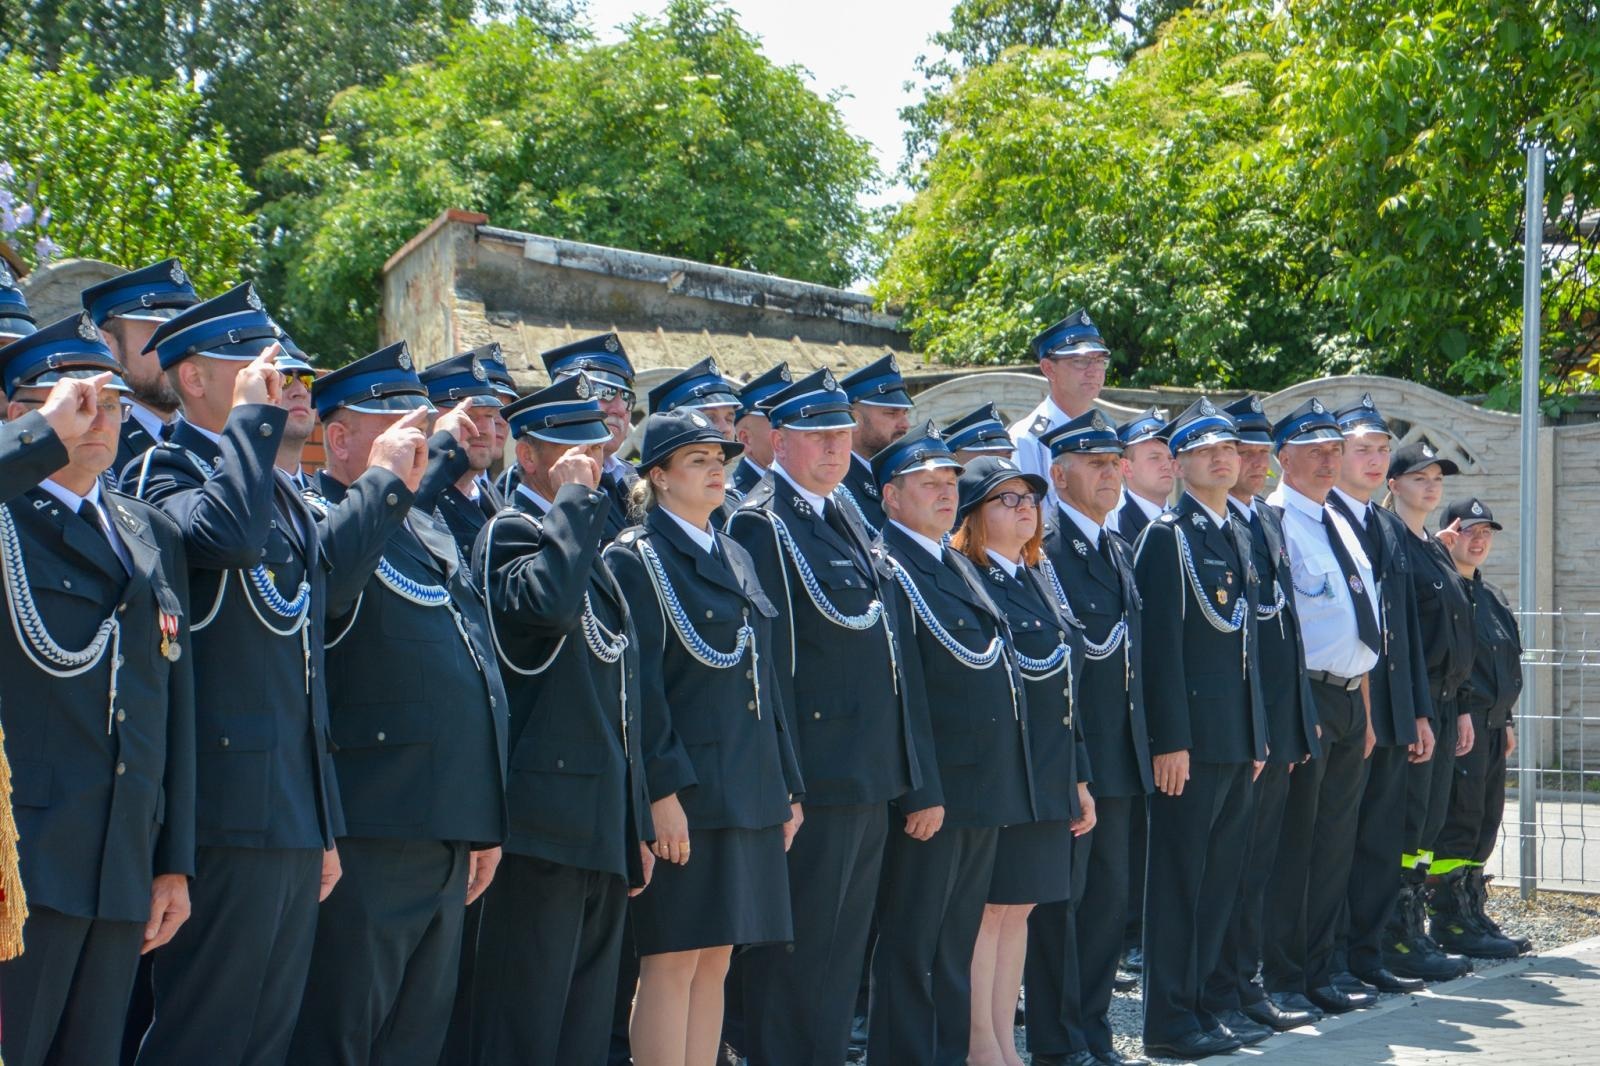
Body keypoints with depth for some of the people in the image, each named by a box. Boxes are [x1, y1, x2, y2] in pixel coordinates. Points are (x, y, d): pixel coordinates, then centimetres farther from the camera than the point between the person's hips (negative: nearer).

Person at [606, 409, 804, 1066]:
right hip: (685, 790, -7)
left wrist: (787, 786, 15)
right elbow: (640, 684, -12)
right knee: (673, 960, -5)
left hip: (750, 790, 8)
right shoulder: (635, 558, -5)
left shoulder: (734, 557, 18)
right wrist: (662, 790, -19)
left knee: (715, 958, 9)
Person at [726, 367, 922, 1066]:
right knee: (798, 951, -2)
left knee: (843, 950, 16)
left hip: (870, 776, 9)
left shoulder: (841, 517, 16)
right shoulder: (761, 523, -12)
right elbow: (764, 659, -17)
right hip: (815, 777, -9)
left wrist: (895, 768, 18)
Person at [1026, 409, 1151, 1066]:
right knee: (1061, 897, 0)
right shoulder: (1043, 547, -11)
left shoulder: (1119, 549, 17)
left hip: (1119, 757, 8)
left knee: (1109, 897, 12)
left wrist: (1142, 741, 13)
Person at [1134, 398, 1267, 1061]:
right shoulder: (1167, 536, -9)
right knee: (1179, 876, -3)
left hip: (1237, 736, 8)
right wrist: (1170, 740, -19)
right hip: (1192, 734, -8)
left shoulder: (1238, 538, 17)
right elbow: (1161, 645, -14)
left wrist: (1258, 735, 16)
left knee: (1220, 876, 11)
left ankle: (1193, 1001, 20)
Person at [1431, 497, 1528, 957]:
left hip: (1490, 724, 9)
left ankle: (1472, 913, 17)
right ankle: (1451, 919, -4)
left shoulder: (1491, 597, 21)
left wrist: (1505, 720, 20)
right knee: (1459, 817, -9)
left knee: (1485, 820, 10)